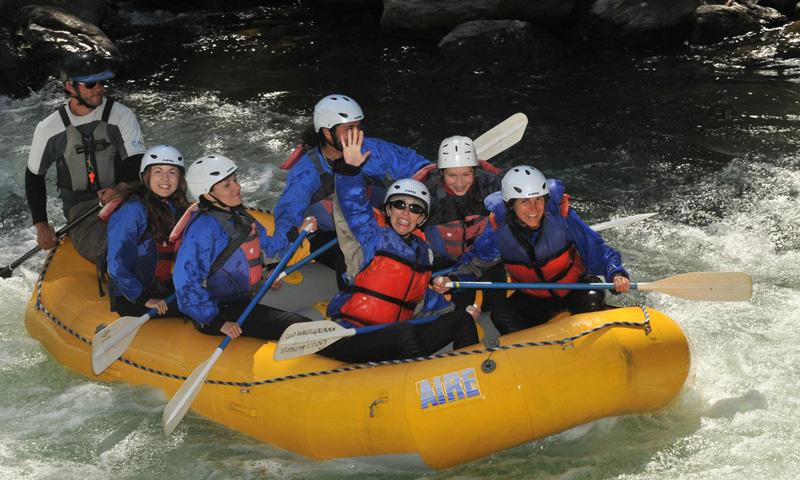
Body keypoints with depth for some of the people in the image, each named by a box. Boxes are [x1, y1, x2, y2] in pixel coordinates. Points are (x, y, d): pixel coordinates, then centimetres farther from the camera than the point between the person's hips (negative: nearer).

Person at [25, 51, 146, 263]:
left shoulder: (122, 116, 2)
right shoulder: (49, 129, 5)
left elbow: (137, 163, -3)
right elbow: (34, 176, 17)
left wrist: (122, 188, -26)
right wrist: (41, 226, 10)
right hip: (80, 206, 0)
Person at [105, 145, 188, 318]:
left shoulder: (177, 209, 12)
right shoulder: (133, 211, -12)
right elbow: (117, 266, -15)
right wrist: (144, 299, -16)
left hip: (167, 295, 7)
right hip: (130, 301, -7)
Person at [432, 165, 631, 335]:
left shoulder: (560, 215, -23)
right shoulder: (499, 230, -18)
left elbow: (597, 249, -21)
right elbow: (474, 263, -8)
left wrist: (615, 274, -39)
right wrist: (451, 280, -29)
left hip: (575, 287, -1)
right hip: (533, 299, 1)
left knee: (591, 299, -32)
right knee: (501, 316, -24)